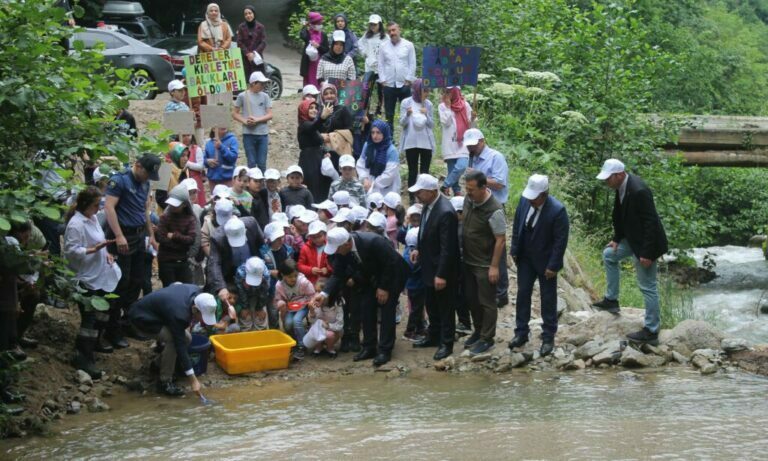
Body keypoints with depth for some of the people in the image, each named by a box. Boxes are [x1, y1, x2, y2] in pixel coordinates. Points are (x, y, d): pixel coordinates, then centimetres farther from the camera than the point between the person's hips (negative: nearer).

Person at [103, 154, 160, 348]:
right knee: (121, 283, -6)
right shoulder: (120, 180, -11)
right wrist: (119, 236, -25)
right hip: (123, 236, -8)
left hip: (139, 236, 8)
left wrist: (151, 235, 20)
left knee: (137, 281, 12)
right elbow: (109, 207, -19)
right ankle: (112, 330, -1)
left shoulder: (145, 183, 13)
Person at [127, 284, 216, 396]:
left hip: (156, 312, 9)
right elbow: (180, 346, -34)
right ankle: (165, 382, -15)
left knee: (186, 338, -2)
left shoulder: (196, 291, -15)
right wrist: (193, 380, -33)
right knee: (173, 340, -28)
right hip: (142, 317, -9)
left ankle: (159, 364, 16)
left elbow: (176, 284, 8)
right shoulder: (179, 315, -38)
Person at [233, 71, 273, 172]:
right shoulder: (242, 96, 1)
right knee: (251, 163, 4)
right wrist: (244, 121, -12)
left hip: (263, 133, 2)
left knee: (262, 163, 4)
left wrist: (257, 119, -12)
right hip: (248, 133, -2)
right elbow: (234, 113, 5)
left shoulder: (265, 96, 6)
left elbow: (270, 115, 3)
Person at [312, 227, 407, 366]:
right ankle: (369, 348, 9)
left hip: (392, 274, -6)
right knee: (366, 308, 0)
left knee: (386, 310, -11)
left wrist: (384, 287, -22)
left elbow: (392, 264, -27)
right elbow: (338, 275, -13)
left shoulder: (373, 242, -38)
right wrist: (325, 294, -26)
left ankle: (385, 350, -6)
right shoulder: (341, 250, -19)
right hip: (371, 277, 6)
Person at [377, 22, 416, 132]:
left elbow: (412, 64, 1)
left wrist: (408, 80, -5)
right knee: (389, 114, 6)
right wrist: (383, 80, -1)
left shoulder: (408, 45, 1)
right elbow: (380, 65, 6)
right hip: (389, 85, 2)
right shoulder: (383, 46, 5)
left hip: (404, 84, -1)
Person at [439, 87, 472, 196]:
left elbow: (469, 123, 15)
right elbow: (445, 122, -10)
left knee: (461, 166, -19)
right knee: (452, 170, 1)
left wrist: (473, 118, -6)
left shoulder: (465, 105, 8)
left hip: (463, 143, 0)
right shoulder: (443, 106, 3)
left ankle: (445, 186, -5)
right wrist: (448, 106, -9)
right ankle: (457, 191, 12)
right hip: (450, 144, 0)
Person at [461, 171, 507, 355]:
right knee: (471, 298, 19)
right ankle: (478, 331, 36)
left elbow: (500, 239, -20)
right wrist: (462, 253, 14)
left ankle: (487, 338, 19)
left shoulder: (494, 210, -26)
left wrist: (494, 266, -18)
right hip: (468, 261, 8)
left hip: (485, 265, -8)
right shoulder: (468, 199, -3)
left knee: (486, 302, 5)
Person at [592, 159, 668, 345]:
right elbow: (620, 214, 13)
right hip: (632, 238, 10)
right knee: (609, 254, 23)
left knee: (648, 286, -2)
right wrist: (617, 238, 7)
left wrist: (646, 253, -26)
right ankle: (611, 300, 32)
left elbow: (651, 222, -27)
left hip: (645, 242, -10)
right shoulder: (622, 186, -1)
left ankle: (651, 331, 7)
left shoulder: (638, 190, -29)